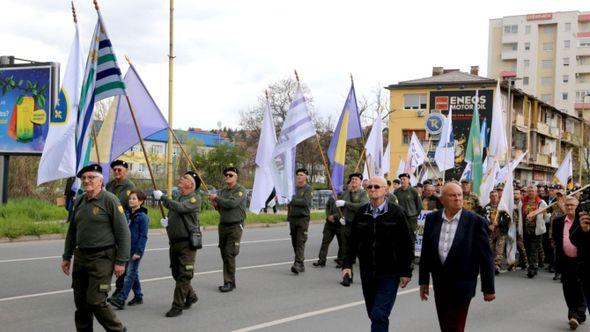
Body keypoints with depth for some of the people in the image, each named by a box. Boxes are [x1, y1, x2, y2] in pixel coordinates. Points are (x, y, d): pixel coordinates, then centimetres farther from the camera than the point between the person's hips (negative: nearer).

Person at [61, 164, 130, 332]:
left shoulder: (110, 200, -9)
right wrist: (66, 256, 19)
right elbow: (72, 231, 21)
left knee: (96, 301, -10)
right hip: (80, 257, 7)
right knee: (80, 302, 9)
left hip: (102, 258, -7)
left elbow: (123, 232, -10)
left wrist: (121, 261, -13)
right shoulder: (79, 201, 10)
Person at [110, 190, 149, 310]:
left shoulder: (142, 217, -10)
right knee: (133, 273, 13)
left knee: (130, 274, -8)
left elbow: (143, 236, -12)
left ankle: (121, 299, -13)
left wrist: (138, 251, -16)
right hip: (127, 248, 7)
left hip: (136, 250, -7)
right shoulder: (127, 214, 10)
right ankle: (138, 296, 23)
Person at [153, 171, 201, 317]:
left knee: (183, 275, -6)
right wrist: (166, 221, 4)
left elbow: (180, 208, -27)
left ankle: (177, 306, -2)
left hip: (187, 243, -8)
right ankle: (190, 296, 34)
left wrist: (162, 197, -21)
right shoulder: (177, 198, 16)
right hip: (174, 241, 8)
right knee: (177, 274, 16)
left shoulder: (194, 199, -10)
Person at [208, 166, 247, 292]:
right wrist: (216, 205, 1)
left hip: (235, 226, -7)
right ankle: (228, 281, 14)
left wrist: (216, 198, -11)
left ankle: (230, 282, -7)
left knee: (229, 254, -12)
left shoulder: (240, 190, -7)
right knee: (224, 254, 7)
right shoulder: (223, 191, 15)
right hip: (223, 225, 7)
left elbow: (232, 203, -23)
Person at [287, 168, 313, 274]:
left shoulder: (308, 189, -3)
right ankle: (301, 265, 17)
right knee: (294, 242, 9)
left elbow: (306, 202, -17)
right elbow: (288, 200, 18)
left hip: (303, 218, -6)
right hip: (292, 218, 6)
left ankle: (298, 263, -20)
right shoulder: (293, 187, 13)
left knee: (300, 241, -13)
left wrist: (293, 200, -15)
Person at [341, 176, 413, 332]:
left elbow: (407, 245, -5)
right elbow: (352, 241, 8)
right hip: (367, 272, 4)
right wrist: (347, 264, -4)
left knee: (380, 315, -11)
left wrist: (406, 272, -7)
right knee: (373, 314, 14)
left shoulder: (397, 213, -7)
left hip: (389, 274, -4)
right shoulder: (361, 213, 3)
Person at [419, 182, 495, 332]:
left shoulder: (476, 221, -9)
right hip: (439, 284, 4)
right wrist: (423, 280, 10)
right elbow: (425, 252, 9)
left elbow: (485, 257, -6)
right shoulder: (432, 219, 2)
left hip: (462, 286, -4)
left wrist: (488, 288, -4)